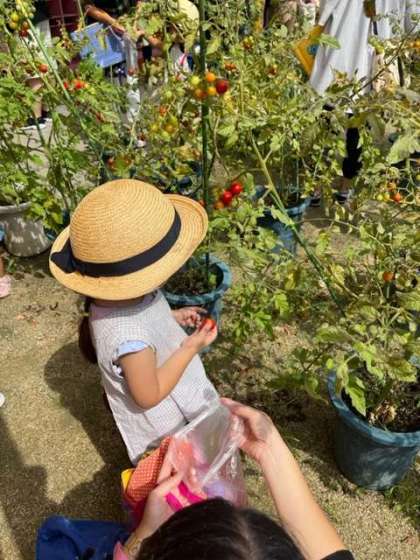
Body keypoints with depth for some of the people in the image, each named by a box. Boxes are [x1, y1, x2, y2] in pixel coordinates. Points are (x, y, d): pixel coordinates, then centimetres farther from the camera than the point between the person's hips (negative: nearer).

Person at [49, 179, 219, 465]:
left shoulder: (121, 297, -19)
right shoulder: (131, 339, -45)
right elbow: (149, 396, -29)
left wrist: (173, 318, -7)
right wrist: (191, 347, -29)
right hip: (164, 429, -7)